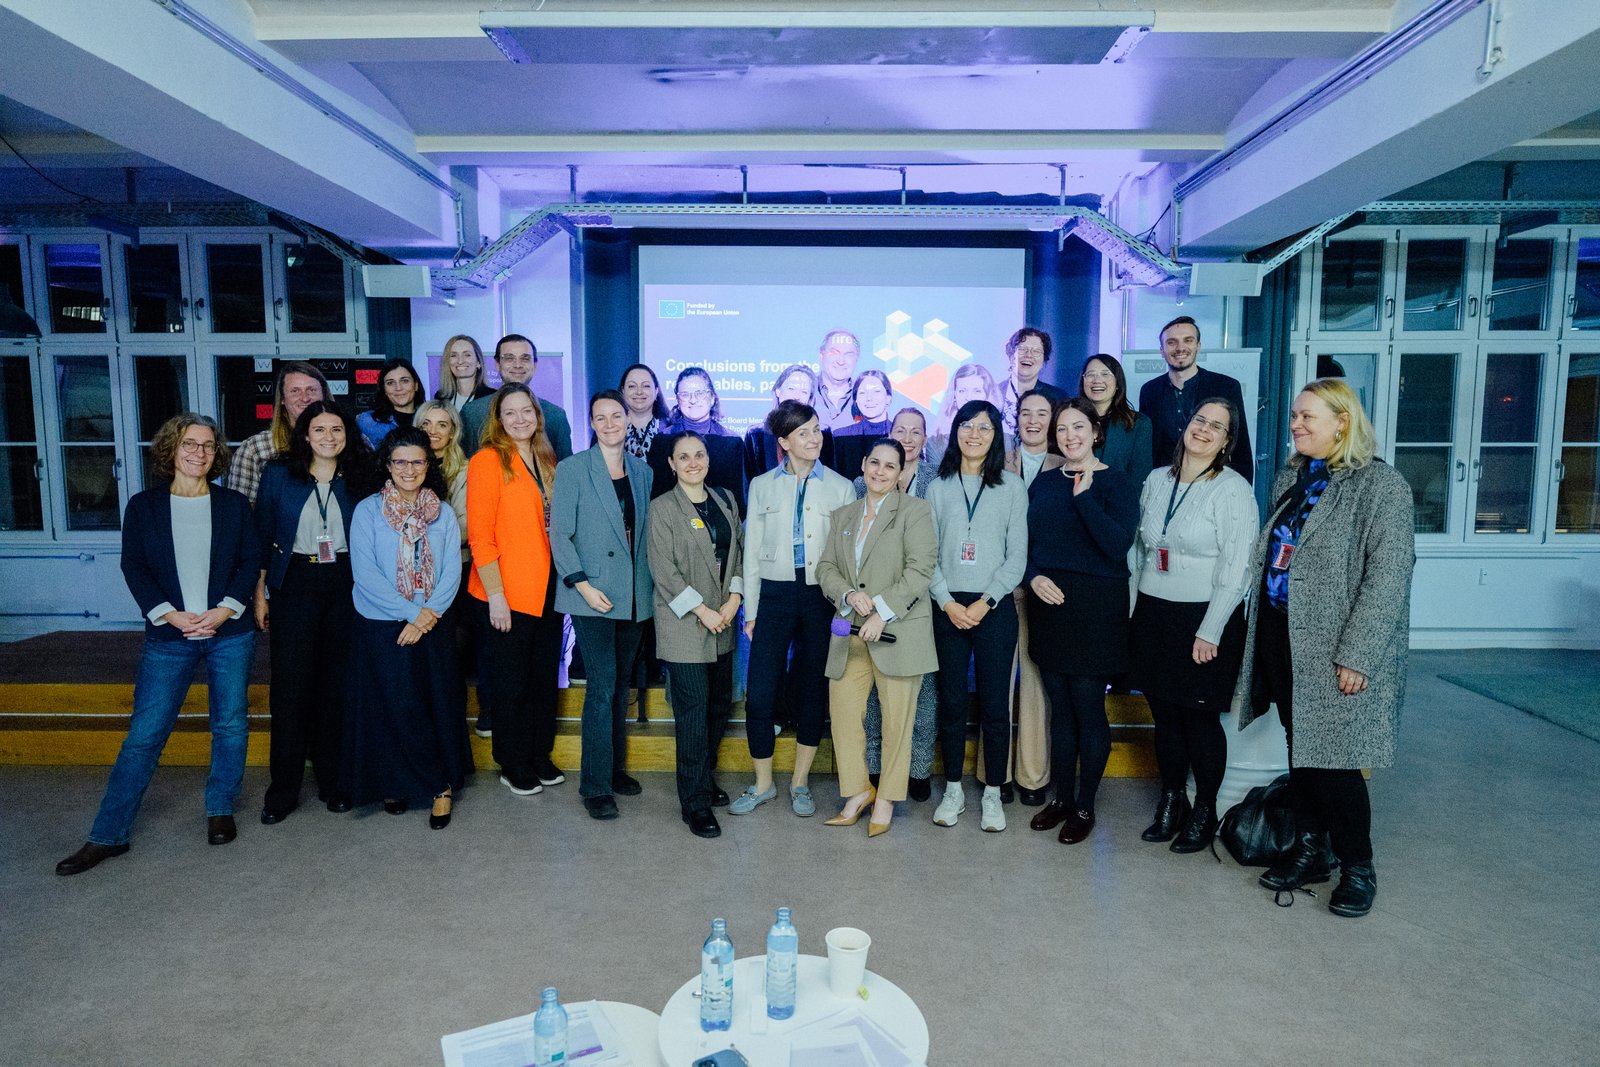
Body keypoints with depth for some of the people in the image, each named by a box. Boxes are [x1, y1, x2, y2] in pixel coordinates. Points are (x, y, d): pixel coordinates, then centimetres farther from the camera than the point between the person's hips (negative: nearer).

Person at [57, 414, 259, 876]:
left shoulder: (234, 504, 3)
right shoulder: (143, 506, 3)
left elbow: (251, 561, 0)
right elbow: (134, 568, 0)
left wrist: (224, 611, -12)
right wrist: (171, 615, -12)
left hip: (230, 634, 1)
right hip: (167, 637, 0)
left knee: (230, 725, 8)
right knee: (143, 735, 1)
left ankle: (220, 811, 27)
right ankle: (107, 835, 12)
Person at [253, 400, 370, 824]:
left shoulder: (357, 479, 4)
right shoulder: (278, 474, 1)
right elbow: (262, 536, 4)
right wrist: (259, 594, 1)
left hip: (345, 586, 1)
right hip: (295, 583, -1)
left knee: (337, 683, 6)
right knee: (290, 685, -1)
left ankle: (331, 781, 18)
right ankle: (283, 789, 11)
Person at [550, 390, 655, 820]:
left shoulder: (642, 472, 11)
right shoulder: (572, 469, -2)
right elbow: (560, 534, -6)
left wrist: (650, 583, 6)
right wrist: (582, 583, -14)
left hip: (634, 596, 5)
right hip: (594, 594, -5)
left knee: (621, 685, 12)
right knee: (602, 686, -7)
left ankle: (615, 768, 26)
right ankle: (596, 785, 2)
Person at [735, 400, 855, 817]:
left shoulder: (840, 487, 5)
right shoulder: (762, 486, 7)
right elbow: (752, 552, 7)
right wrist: (750, 610, 4)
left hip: (821, 595, 0)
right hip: (775, 593, 0)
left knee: (812, 692, 8)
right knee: (759, 693, -4)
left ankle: (800, 783, 24)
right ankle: (763, 784, 15)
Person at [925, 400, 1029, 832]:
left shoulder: (1012, 487, 4)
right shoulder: (938, 488, 7)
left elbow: (1016, 555, -1)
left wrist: (985, 602, -10)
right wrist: (949, 603, -9)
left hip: (994, 608, -1)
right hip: (948, 607, 1)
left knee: (995, 705, 2)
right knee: (951, 702, 7)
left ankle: (993, 794, 15)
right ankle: (953, 790, 20)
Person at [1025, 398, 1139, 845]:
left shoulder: (1116, 484, -5)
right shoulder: (1043, 483, 10)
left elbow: (1119, 543, -18)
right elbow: (1026, 541, 12)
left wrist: (1084, 495, -21)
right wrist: (1033, 577, -6)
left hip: (1095, 607, -5)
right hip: (1048, 604, 5)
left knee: (1088, 708, 2)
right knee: (1060, 708, 12)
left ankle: (1085, 806, 17)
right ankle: (1062, 797, 25)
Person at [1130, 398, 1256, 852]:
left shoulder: (1233, 490, -9)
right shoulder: (1156, 481, 7)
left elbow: (1235, 570, -12)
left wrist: (1209, 632, -15)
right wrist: (1135, 605, 9)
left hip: (1205, 618, -5)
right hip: (1153, 614, 5)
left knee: (1200, 716, 5)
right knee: (1164, 713, 11)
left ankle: (1204, 811, 23)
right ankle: (1171, 802, 28)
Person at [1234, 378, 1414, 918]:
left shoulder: (1381, 484, -10)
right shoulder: (1290, 480, 11)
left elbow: (1388, 575, -16)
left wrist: (1356, 656, -20)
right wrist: (1260, 628, 11)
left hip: (1333, 646, -6)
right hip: (1280, 635, 6)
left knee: (1331, 760, 0)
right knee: (1299, 751, 14)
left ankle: (1357, 867, 21)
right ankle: (1309, 852, 30)